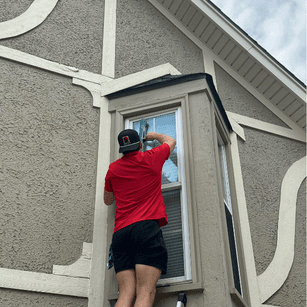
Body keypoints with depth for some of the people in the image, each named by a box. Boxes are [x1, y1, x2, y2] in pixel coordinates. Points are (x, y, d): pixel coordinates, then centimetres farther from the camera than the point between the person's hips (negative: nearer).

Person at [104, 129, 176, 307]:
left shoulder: (113, 169, 17)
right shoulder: (151, 158, 11)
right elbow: (171, 141, 33)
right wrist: (155, 136, 51)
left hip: (121, 232, 4)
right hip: (147, 226, -3)